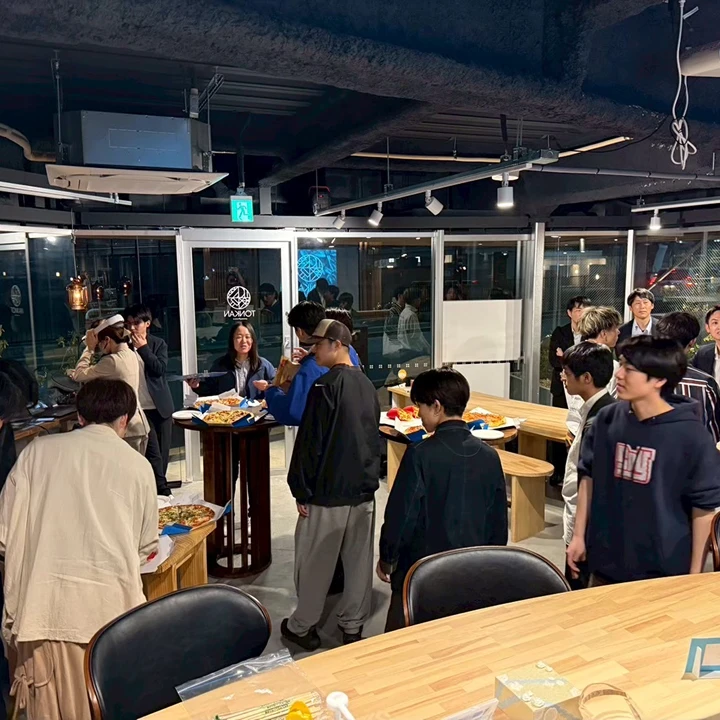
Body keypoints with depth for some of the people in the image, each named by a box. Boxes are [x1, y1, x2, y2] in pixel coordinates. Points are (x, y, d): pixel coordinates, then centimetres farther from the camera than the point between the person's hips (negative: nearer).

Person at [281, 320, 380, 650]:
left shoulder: (325, 386, -16)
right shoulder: (366, 385, 6)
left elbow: (309, 442, -16)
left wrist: (301, 490, -8)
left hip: (327, 491, -6)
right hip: (364, 488, 7)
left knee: (314, 562, 8)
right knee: (359, 560, 13)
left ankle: (302, 627, 22)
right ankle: (353, 625, 26)